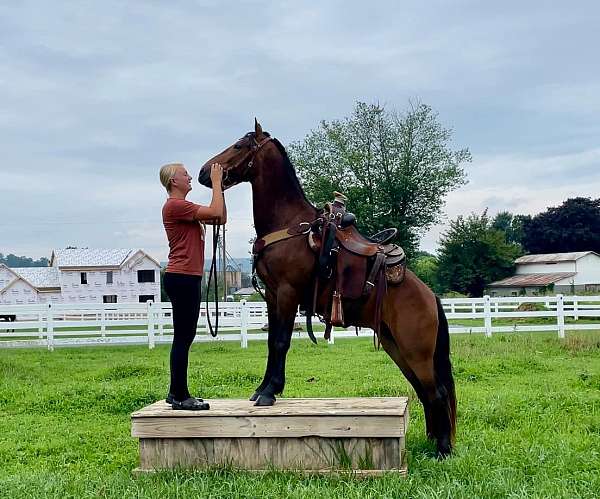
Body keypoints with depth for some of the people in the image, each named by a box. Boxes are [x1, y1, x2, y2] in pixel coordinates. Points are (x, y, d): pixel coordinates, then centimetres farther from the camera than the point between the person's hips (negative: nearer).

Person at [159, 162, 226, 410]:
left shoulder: (184, 207, 19)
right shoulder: (175, 205, -13)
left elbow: (221, 219, 17)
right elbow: (216, 213, -18)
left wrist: (219, 186, 11)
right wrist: (216, 182, -8)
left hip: (187, 279, 11)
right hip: (182, 278, -11)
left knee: (185, 337, 13)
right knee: (183, 337, -6)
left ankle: (177, 393, 20)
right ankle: (179, 396, -1)